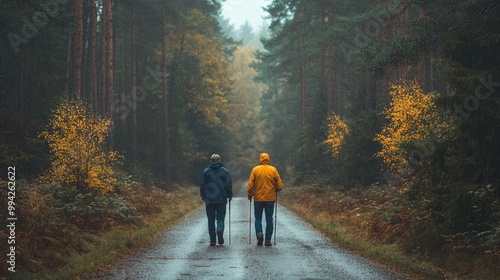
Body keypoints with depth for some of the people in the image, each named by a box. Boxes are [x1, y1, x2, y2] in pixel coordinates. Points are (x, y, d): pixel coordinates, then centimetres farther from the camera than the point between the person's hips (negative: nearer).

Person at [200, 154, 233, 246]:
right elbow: (229, 185, 1)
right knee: (220, 218, 7)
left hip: (209, 200, 0)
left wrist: (203, 196, 15)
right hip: (221, 200, 0)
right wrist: (229, 195, 12)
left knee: (211, 220, 6)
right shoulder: (224, 171, 1)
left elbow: (202, 185, 4)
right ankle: (220, 229, -24)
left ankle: (212, 240, 3)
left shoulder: (206, 171, 2)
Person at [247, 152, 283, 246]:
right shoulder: (273, 170, -2)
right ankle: (268, 239, 4)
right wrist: (276, 190, 20)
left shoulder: (255, 170, -3)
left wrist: (249, 195, 11)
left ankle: (259, 233, -12)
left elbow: (250, 185, -4)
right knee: (269, 219, 7)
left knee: (258, 218, 11)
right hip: (270, 199, 0)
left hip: (258, 199, 0)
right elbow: (279, 186, -2)